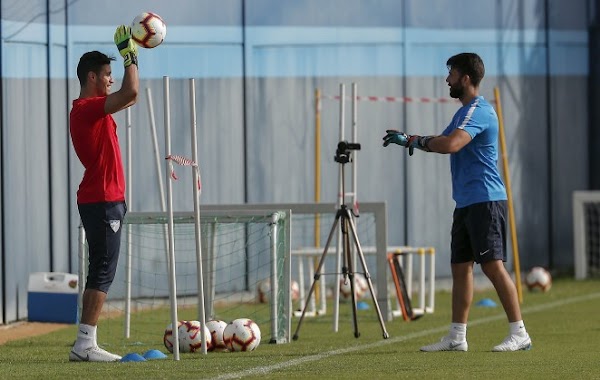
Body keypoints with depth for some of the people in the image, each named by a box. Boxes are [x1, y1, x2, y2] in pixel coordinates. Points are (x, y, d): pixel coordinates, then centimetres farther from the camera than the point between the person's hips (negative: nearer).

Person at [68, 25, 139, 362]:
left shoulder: (92, 110, 17)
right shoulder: (88, 108, -14)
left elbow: (130, 97, 32)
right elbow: (131, 92, -26)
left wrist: (132, 56, 26)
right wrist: (129, 55, -14)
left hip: (103, 200, 11)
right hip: (102, 201, -11)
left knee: (101, 271, 10)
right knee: (103, 271, -11)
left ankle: (86, 344, 10)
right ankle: (85, 344, -14)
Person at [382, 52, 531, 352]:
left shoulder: (478, 110, -14)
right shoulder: (465, 111, 19)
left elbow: (450, 144, -29)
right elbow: (444, 141, 30)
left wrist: (416, 141, -14)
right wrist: (408, 139, 17)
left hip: (484, 201, -10)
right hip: (467, 203, 10)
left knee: (493, 266, -11)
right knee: (460, 267, 9)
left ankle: (519, 333, -9)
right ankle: (456, 337, 13)